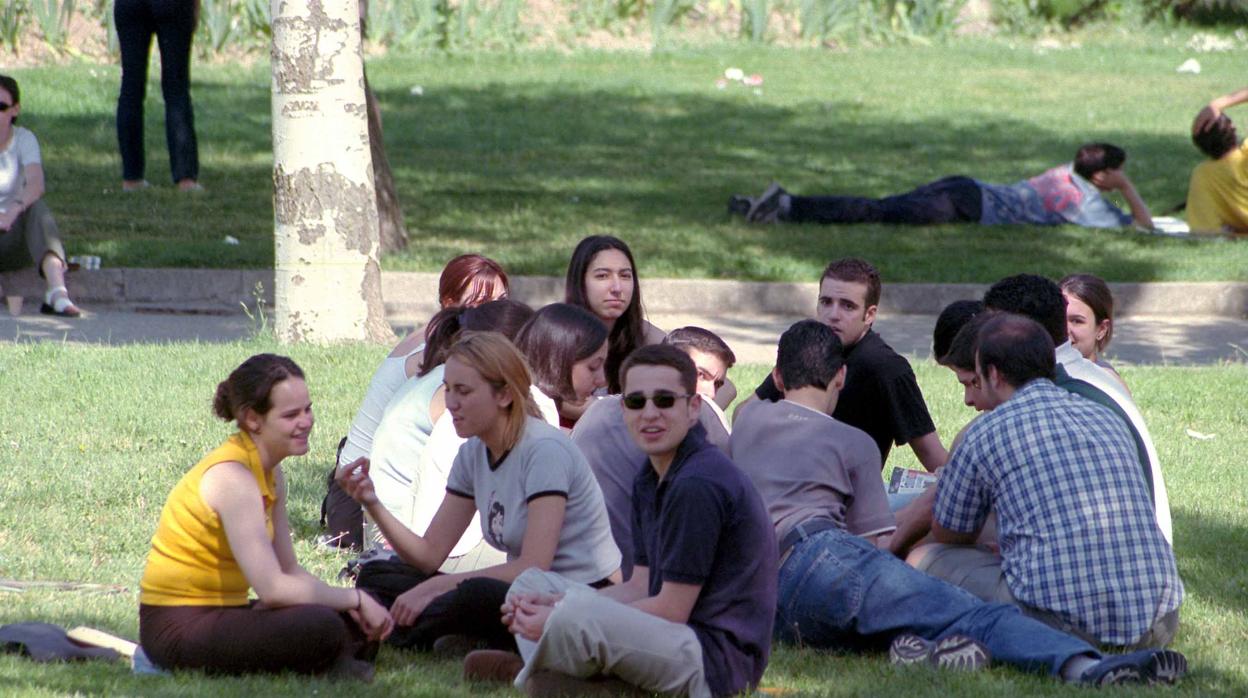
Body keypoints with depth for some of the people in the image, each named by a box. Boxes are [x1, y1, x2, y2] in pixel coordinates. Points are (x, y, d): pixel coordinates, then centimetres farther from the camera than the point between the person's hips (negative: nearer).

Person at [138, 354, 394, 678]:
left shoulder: (271, 475, 10)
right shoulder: (232, 478, -20)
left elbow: (291, 572, 10)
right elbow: (273, 588, -25)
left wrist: (354, 604, -6)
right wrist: (355, 599, -16)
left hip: (221, 615, 9)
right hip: (180, 626, -9)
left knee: (357, 626, -1)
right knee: (320, 628, -29)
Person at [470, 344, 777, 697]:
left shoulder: (698, 486, -19)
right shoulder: (651, 480, 14)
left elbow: (671, 611, -18)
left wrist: (558, 617, -14)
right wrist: (554, 604, -2)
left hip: (717, 661, -11)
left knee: (576, 619, -34)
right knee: (531, 584, 15)